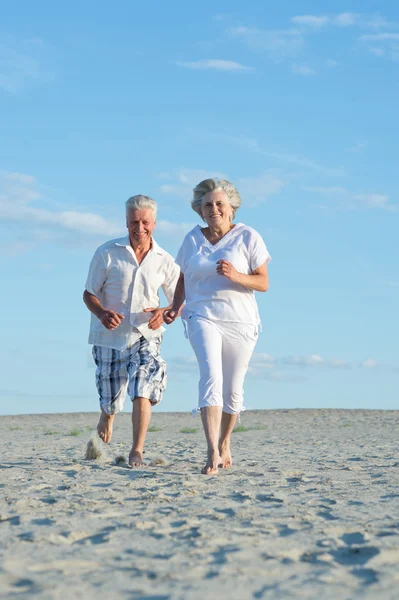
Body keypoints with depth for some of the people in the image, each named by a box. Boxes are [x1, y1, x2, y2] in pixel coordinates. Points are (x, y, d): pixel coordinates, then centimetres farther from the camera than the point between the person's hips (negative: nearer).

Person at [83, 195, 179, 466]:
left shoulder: (165, 261, -1)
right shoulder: (107, 253, -6)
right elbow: (89, 294, -2)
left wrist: (164, 313, -17)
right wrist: (102, 313, -23)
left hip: (145, 335, 0)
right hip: (110, 335, 0)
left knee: (143, 392, -20)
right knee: (110, 400, 10)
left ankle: (137, 452, -11)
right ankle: (107, 415, 47)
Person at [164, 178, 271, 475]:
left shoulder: (248, 237, 0)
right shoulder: (192, 239, 8)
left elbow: (263, 283, -3)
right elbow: (182, 278, 16)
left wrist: (236, 276, -21)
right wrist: (176, 306, -2)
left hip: (240, 321, 0)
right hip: (203, 317, 0)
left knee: (233, 389, 8)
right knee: (211, 376, -22)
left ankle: (225, 444, 33)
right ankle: (213, 452, -30)